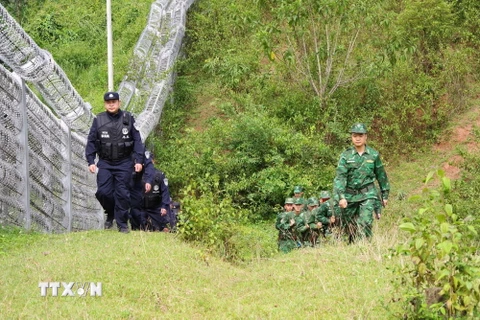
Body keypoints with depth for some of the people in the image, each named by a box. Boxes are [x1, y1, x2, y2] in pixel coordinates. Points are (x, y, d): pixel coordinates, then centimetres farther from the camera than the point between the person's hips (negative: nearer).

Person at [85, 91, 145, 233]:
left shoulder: (128, 119, 0)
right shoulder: (98, 120, 1)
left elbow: (137, 140, 1)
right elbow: (91, 142, 3)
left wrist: (138, 160, -5)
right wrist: (90, 162, -3)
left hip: (124, 163, -1)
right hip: (105, 163, 1)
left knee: (122, 194, -3)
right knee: (103, 192, -7)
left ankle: (122, 224, 7)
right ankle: (111, 213, 21)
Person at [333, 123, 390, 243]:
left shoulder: (374, 155, 3)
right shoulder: (346, 156, -2)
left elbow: (381, 176, 13)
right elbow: (340, 177, -11)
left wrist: (385, 195, 15)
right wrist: (341, 197, -23)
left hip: (368, 195, -1)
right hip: (350, 195, 1)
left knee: (365, 224, -18)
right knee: (349, 226, 8)